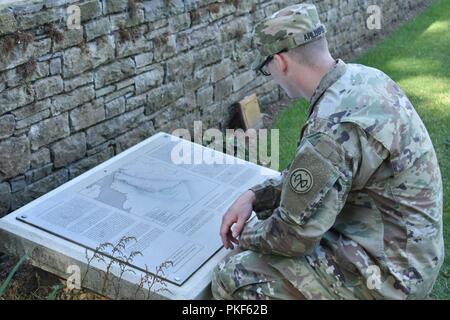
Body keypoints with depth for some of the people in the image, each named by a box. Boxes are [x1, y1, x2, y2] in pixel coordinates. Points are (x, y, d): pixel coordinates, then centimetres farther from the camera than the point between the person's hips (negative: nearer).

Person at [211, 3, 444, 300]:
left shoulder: (333, 127, -30)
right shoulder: (362, 78, 0)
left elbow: (293, 236, -21)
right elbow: (313, 171, 11)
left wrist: (245, 236, -2)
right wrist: (253, 195, 2)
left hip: (387, 269, -9)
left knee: (232, 277, -11)